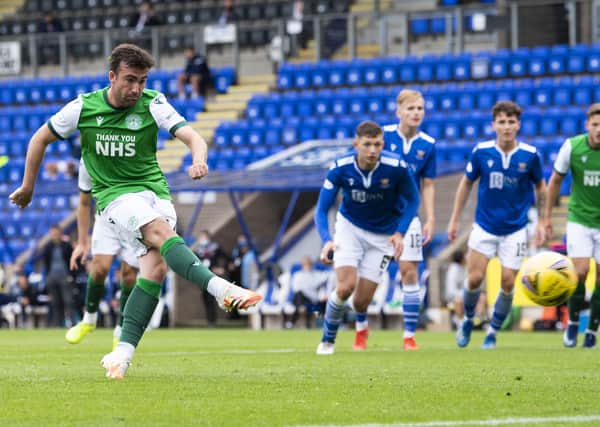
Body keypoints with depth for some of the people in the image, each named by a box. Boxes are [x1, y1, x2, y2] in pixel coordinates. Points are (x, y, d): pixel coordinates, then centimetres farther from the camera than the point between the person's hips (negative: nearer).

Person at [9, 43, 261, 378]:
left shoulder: (153, 104, -4)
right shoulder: (83, 108, -3)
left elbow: (192, 137, -15)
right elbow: (40, 139, 11)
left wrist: (199, 161, -37)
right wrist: (27, 187, 16)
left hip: (155, 190, 2)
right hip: (115, 196, -2)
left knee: (157, 267, -17)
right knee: (161, 231, -31)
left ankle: (124, 351, -12)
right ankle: (221, 289, -47)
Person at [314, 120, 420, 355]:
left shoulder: (396, 167, -23)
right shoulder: (340, 168, -21)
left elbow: (412, 200, -6)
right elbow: (321, 209, -16)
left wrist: (399, 233, -18)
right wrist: (326, 241, -33)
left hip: (383, 235, 0)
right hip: (350, 227, 0)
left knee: (360, 303, -5)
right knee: (345, 287, -22)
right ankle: (327, 340, 3)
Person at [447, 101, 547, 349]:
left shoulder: (530, 155, -9)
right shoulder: (481, 152, -9)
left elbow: (540, 187, 7)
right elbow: (466, 184, 5)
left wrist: (542, 222, 4)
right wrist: (454, 220, 6)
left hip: (515, 230, 0)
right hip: (484, 226, 0)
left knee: (507, 284, -3)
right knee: (475, 278, -6)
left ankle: (493, 332, 16)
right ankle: (468, 321, 22)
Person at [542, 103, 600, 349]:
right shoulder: (572, 146, -11)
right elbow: (556, 181, 4)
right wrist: (547, 215, 6)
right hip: (579, 219, -1)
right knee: (580, 271, -14)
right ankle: (573, 323, 7)